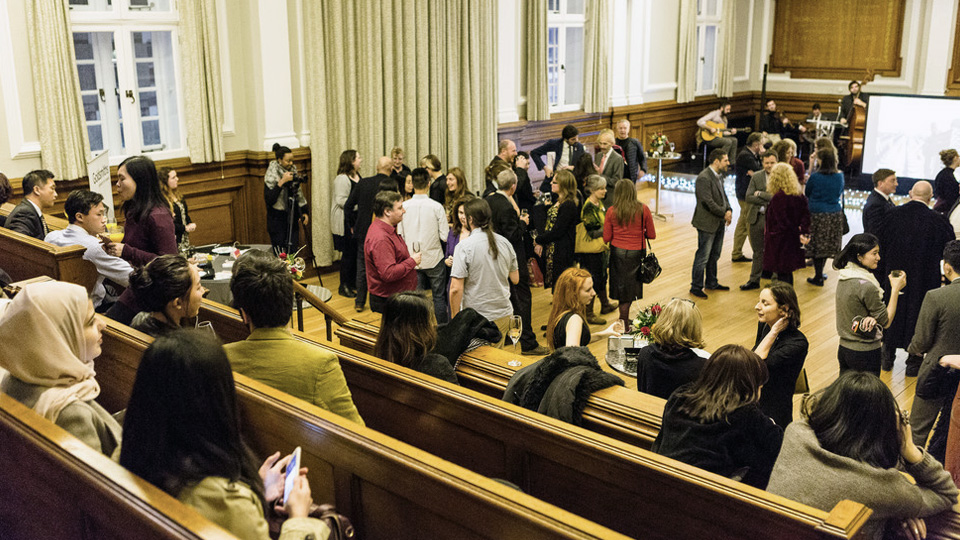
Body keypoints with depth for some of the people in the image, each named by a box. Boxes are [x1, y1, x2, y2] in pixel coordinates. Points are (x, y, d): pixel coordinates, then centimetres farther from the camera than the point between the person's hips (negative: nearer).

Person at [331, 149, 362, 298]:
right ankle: (344, 286, 6)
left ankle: (353, 283, 24)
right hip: (345, 223, -9)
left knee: (357, 252, 12)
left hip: (356, 221, 9)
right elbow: (341, 200, -23)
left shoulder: (357, 176, 14)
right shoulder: (342, 179, -16)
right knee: (349, 254, -4)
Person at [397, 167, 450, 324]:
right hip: (434, 258, -2)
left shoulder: (404, 206, -6)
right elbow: (445, 236, -12)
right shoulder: (436, 207, -13)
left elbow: (400, 235, 0)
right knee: (439, 296, 9)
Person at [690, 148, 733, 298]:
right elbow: (709, 202, -24)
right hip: (707, 223, -9)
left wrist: (729, 210, -2)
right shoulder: (704, 178, -20)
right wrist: (724, 214, -15)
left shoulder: (719, 175, 10)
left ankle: (711, 283, 32)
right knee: (703, 256, -1)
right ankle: (696, 287, 9)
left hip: (719, 223, 9)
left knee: (714, 256, 19)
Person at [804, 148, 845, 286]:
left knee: (817, 245, 3)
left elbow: (806, 193, 4)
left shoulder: (815, 176, -12)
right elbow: (840, 195, 15)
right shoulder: (840, 176, 1)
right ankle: (820, 273, 26)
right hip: (835, 215, 4)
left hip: (817, 214, -4)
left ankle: (818, 277, 7)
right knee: (827, 245, 15)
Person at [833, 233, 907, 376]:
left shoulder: (843, 279, 1)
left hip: (843, 348, 8)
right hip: (865, 353, -8)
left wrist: (870, 318, -11)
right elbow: (886, 322, -11)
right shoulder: (867, 286, -22)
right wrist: (895, 289, -9)